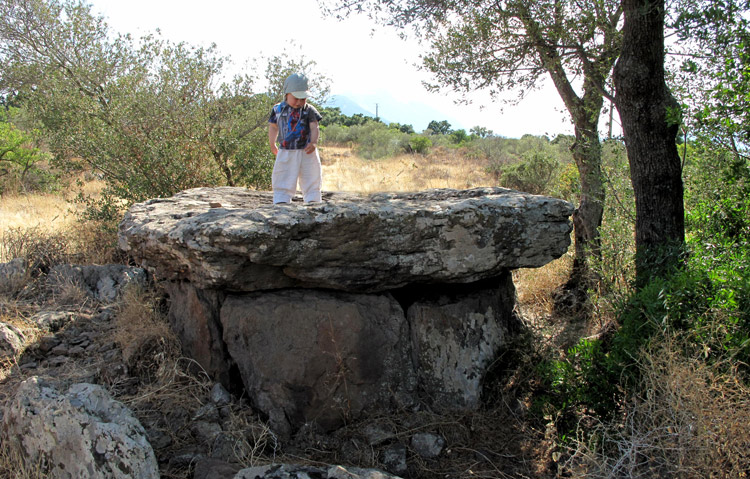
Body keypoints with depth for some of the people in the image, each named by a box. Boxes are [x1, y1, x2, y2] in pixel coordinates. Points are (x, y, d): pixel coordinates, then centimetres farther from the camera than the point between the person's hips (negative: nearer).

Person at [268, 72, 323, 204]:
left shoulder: (309, 110, -3)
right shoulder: (278, 109, 2)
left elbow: (314, 128, -11)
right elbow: (273, 127, 15)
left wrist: (313, 143, -28)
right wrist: (272, 145, 18)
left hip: (306, 152, 0)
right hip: (285, 152, 1)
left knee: (312, 182, 5)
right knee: (282, 183, 2)